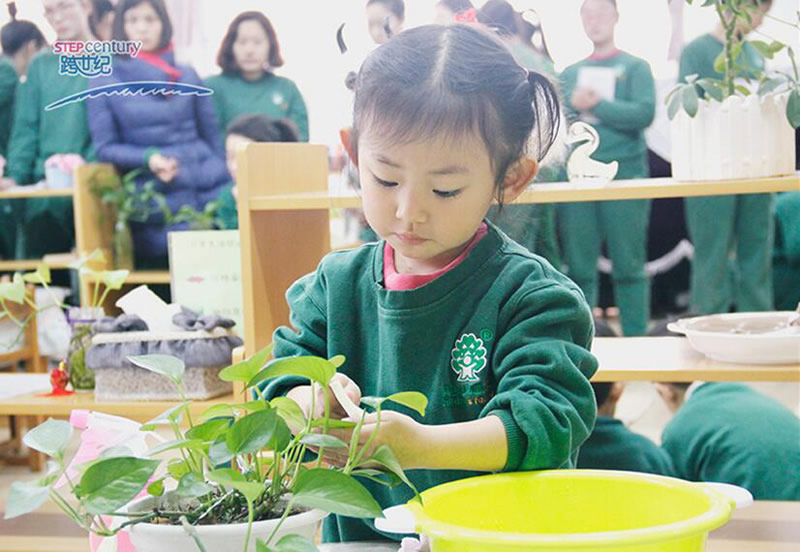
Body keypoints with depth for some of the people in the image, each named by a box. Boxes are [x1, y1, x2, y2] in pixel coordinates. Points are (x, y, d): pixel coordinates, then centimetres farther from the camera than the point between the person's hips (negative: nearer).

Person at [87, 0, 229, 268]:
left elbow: (213, 137, 14)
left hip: (208, 194, 2)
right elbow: (104, 147, 2)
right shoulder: (105, 83, 4)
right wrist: (147, 158, -15)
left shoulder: (188, 77, 10)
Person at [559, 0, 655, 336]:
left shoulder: (635, 68, 8)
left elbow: (645, 113, -7)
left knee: (629, 267, -2)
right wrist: (572, 106, -10)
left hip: (624, 173, -3)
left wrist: (597, 105, -7)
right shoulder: (569, 74, 18)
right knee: (579, 269, 2)